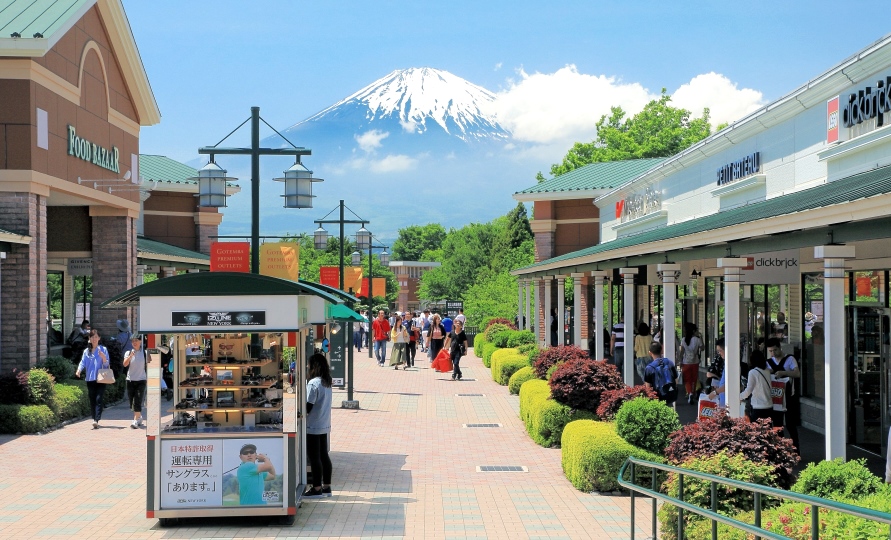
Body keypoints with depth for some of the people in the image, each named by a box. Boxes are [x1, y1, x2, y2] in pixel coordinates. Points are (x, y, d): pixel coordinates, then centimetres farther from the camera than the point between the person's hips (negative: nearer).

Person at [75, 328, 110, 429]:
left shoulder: (103, 350, 4)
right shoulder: (86, 351, 14)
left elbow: (106, 365, 1)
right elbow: (83, 362, 3)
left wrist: (104, 358, -20)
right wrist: (79, 370, -17)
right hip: (90, 379, 4)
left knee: (98, 400, -13)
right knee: (92, 401, 6)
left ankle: (96, 420, -23)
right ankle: (95, 419, 15)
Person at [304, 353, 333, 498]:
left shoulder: (313, 384, -18)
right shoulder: (327, 383, 8)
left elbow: (308, 407, -18)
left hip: (313, 426, -8)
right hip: (324, 426, 8)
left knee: (314, 457, 0)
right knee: (324, 456, 13)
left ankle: (316, 488, 5)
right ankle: (326, 486, 18)